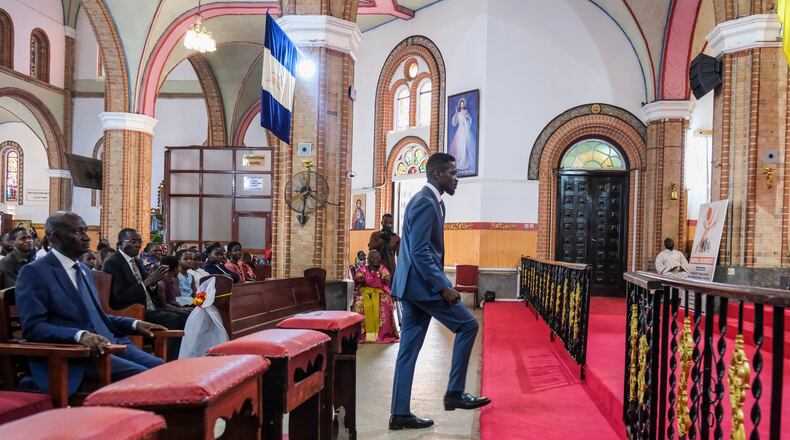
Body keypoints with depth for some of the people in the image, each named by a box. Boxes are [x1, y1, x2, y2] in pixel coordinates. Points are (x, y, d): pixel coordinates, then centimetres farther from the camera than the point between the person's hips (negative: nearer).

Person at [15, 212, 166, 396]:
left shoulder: (84, 270, 20)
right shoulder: (34, 272, -5)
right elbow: (32, 327, -15)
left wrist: (134, 324, 11)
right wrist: (79, 335, -29)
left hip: (111, 344, 8)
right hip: (72, 354, -8)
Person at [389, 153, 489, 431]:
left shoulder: (430, 201, 17)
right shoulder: (426, 202, -14)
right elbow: (419, 251, -22)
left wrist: (440, 283, 18)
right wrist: (443, 286, -21)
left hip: (414, 285, 10)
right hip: (422, 284, -10)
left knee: (409, 350, 9)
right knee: (468, 325, 0)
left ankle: (400, 414, 14)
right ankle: (454, 393, 7)